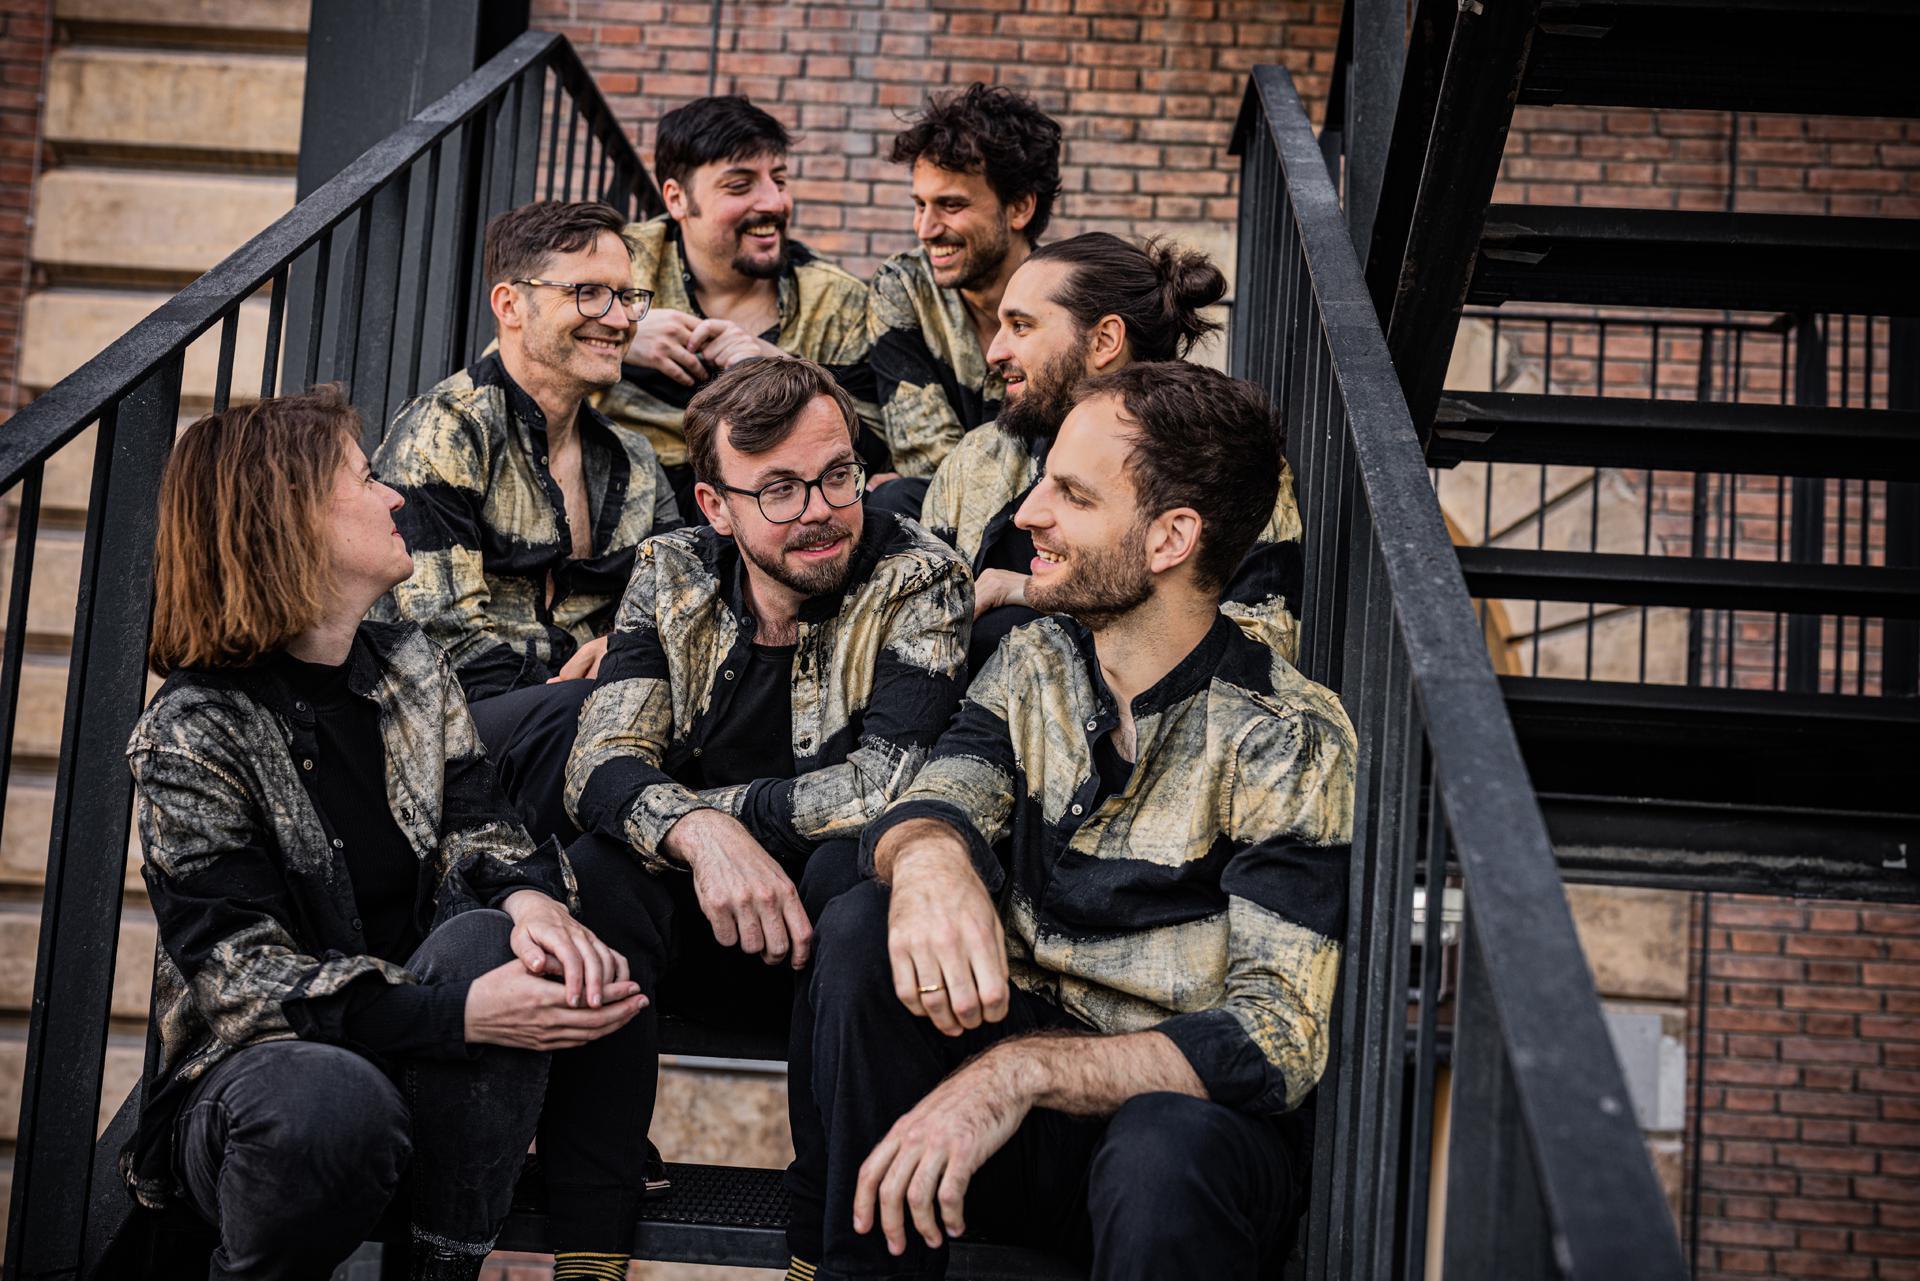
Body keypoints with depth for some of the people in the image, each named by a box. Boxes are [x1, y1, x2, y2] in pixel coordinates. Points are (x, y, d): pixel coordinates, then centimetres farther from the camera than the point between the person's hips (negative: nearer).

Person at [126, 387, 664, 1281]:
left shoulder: (409, 666, 7)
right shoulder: (191, 734, -15)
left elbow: (475, 827, 0)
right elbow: (242, 972, -22)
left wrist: (532, 898, -27)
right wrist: (459, 1011, -36)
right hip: (253, 1066, -5)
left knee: (487, 940, -28)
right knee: (334, 1104, -40)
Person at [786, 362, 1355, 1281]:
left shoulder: (1288, 740, -13)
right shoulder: (1034, 666, 6)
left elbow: (1280, 1037, -20)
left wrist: (1022, 1073, -33)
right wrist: (929, 858, -35)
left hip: (1182, 1101, -5)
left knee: (1166, 1149, -39)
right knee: (864, 930, -20)